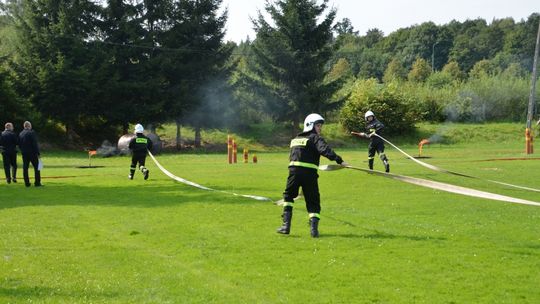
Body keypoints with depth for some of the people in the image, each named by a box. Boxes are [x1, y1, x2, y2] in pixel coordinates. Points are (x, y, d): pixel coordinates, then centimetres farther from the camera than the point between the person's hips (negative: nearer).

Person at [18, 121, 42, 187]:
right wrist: (38, 152, -12)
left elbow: (19, 145, 10)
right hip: (32, 153, -6)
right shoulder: (31, 133, -11)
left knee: (25, 168, 8)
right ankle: (37, 182, -3)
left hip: (24, 153, 6)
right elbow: (35, 144, -15)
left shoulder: (21, 134, 7)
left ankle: (27, 183, 7)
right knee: (36, 167, 1)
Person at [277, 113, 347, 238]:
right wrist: (339, 160, -25)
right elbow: (325, 150, -18)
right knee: (313, 201, 5)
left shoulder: (295, 139, 22)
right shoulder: (315, 138, 1)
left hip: (294, 171, 4)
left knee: (288, 196, 20)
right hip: (309, 173, -4)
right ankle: (314, 227, -10)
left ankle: (286, 225, 10)